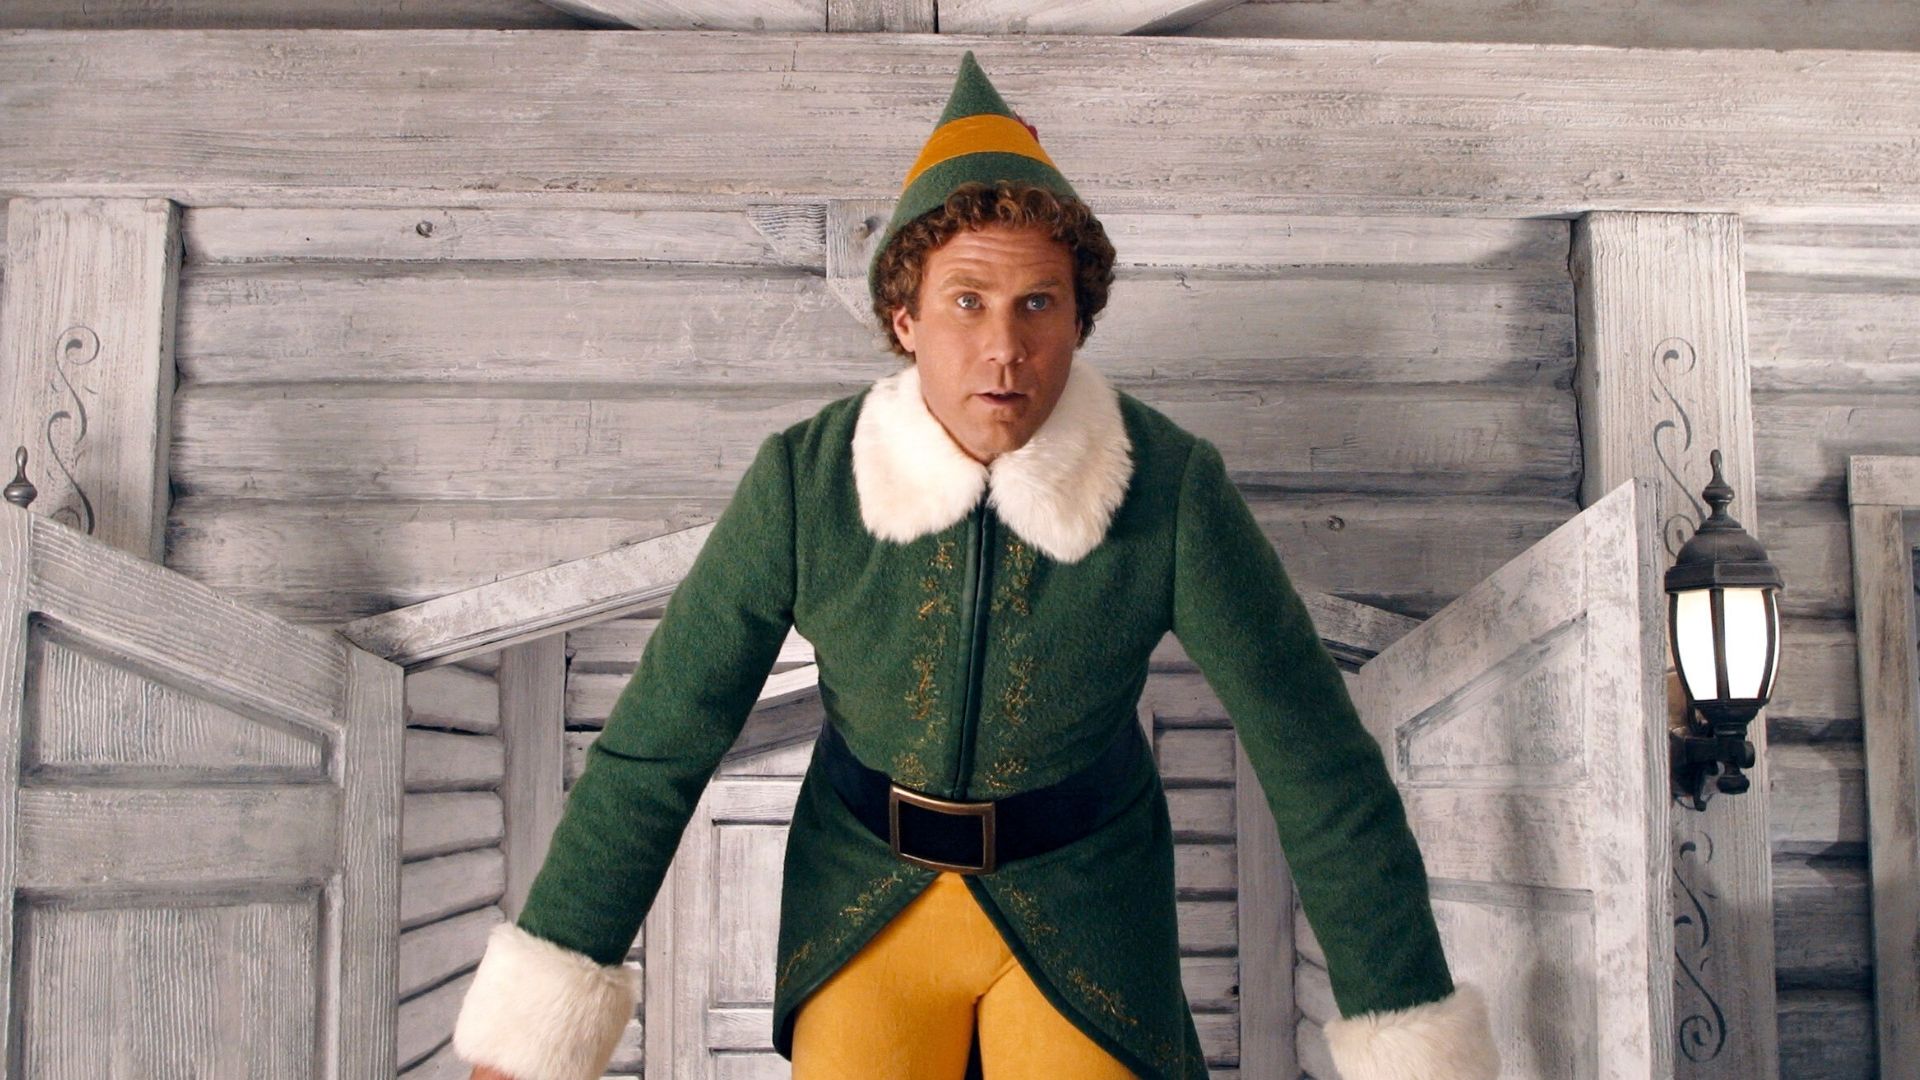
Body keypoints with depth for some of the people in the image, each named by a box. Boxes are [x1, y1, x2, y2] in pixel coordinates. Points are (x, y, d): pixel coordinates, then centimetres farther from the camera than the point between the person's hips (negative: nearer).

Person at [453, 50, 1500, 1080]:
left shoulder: (1173, 489, -23)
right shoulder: (803, 481, -20)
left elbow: (1319, 761, -17)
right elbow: (656, 740, -15)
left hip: (1078, 895, 0)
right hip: (871, 887, 1)